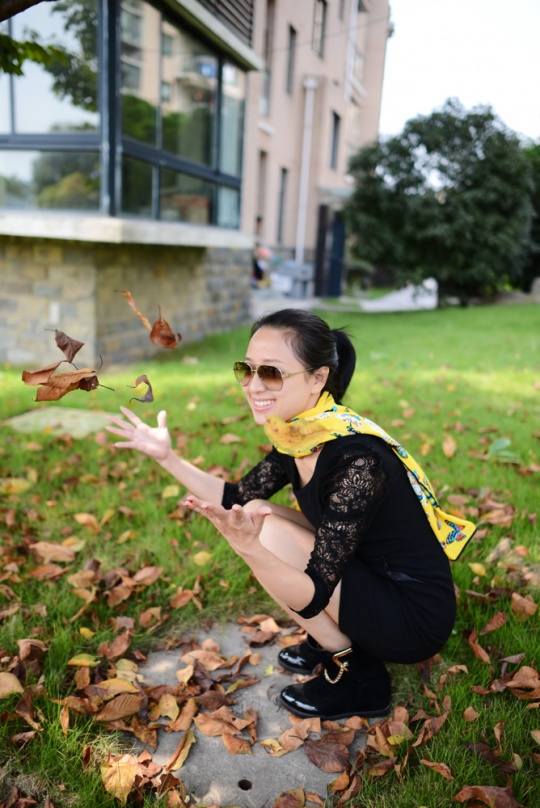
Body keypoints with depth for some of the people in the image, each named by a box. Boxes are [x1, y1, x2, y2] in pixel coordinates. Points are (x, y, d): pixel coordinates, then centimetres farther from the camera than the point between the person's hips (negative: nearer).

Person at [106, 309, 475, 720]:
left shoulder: (356, 458, -30)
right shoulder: (298, 436, -5)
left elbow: (313, 596, -28)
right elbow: (238, 498, 9)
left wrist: (248, 548, -45)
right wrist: (166, 456, 4)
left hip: (416, 618, -8)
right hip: (372, 581, 8)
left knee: (266, 531, -19)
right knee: (254, 516, 3)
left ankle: (355, 676, -1)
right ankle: (335, 642, 13)